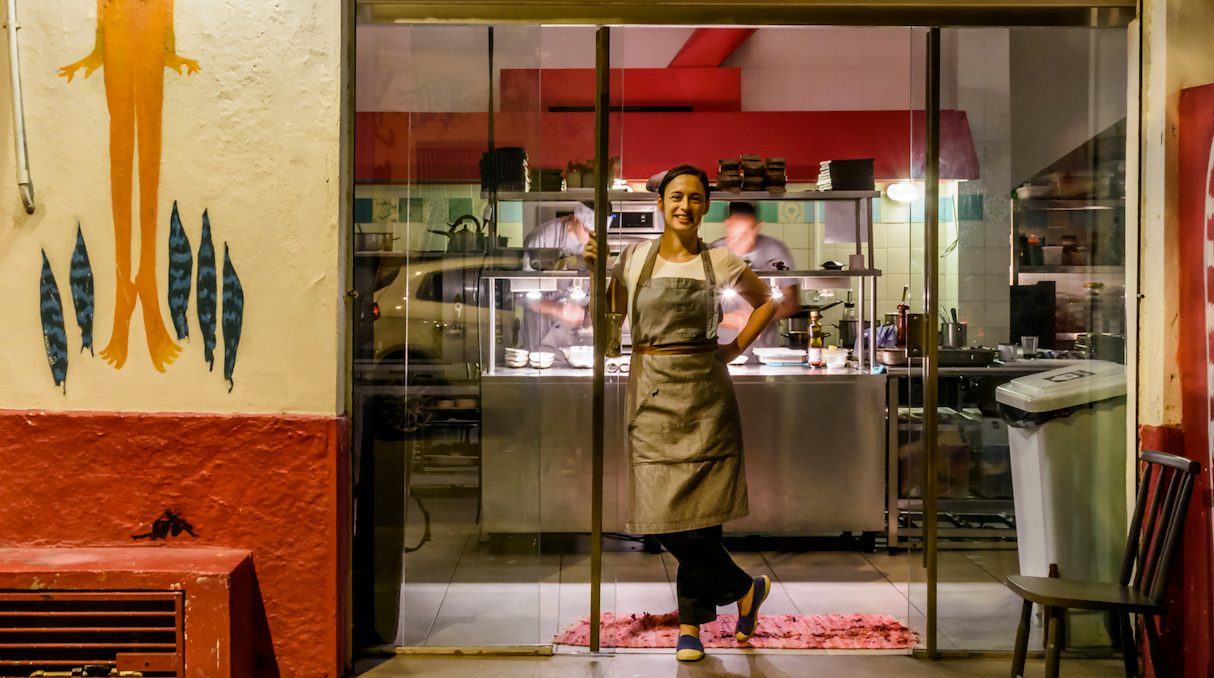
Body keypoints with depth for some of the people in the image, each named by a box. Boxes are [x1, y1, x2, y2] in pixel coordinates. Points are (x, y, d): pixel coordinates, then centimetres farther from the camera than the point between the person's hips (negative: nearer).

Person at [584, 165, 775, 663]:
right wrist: (594, 267, 1)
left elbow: (765, 301, 18)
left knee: (699, 511, -2)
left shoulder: (718, 261, 4)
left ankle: (691, 623, 16)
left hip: (704, 394, -1)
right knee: (661, 513, -4)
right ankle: (744, 589, 15)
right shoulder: (635, 257, 6)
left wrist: (737, 347, 7)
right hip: (650, 393, 1)